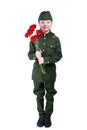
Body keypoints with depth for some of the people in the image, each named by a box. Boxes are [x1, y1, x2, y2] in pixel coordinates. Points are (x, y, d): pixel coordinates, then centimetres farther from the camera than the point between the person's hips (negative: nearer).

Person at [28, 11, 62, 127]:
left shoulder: (55, 39, -4)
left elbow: (59, 55, -9)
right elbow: (30, 54, 1)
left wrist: (45, 59, -22)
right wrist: (36, 55, -23)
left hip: (50, 70, -1)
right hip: (37, 70, 1)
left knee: (50, 95, 8)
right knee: (39, 95, 11)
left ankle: (48, 116, 22)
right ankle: (41, 115, 25)